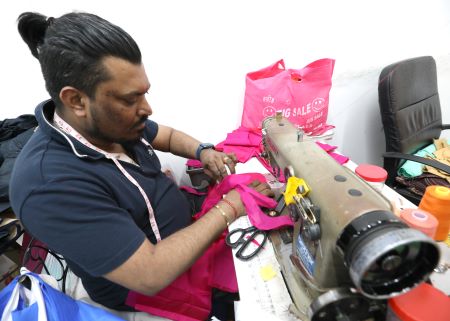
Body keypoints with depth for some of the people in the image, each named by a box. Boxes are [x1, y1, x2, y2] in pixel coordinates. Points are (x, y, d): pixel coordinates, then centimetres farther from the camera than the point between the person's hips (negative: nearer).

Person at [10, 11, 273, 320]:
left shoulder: (112, 120, -11)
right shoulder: (51, 184, -34)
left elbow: (167, 135, 8)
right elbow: (152, 275, -34)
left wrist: (202, 151, -12)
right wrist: (228, 209, -27)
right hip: (146, 290, -6)